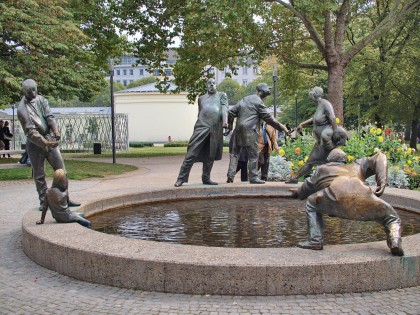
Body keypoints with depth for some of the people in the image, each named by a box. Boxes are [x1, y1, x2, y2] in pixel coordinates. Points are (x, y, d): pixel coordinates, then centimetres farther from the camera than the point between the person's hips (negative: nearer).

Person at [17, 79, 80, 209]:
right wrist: (45, 143, -27)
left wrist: (56, 131, -24)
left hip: (50, 139, 5)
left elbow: (49, 116, -6)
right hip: (35, 144, -5)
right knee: (39, 175, 3)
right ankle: (43, 201, 14)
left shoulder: (41, 99, 5)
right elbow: (31, 131, -18)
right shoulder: (22, 109, -12)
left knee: (61, 170, 2)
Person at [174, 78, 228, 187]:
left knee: (210, 156, 5)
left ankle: (206, 178, 15)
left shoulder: (221, 95, 16)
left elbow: (224, 108, 0)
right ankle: (181, 178, -7)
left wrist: (225, 121, -18)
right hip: (202, 127, 0)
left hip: (216, 130, 0)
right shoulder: (201, 98, 22)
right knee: (191, 153, -8)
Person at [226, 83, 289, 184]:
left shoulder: (245, 99, 16)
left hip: (239, 129, 7)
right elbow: (268, 117, -7)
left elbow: (232, 111, 16)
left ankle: (230, 175, 4)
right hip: (250, 130, -7)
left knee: (235, 153, 9)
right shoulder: (258, 102, -6)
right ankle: (253, 177, 3)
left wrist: (230, 124, 26)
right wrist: (280, 126, -1)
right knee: (253, 155, 1)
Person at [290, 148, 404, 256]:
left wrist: (297, 193, 73)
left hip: (337, 195, -1)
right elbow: (379, 157, 31)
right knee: (392, 218, 21)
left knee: (311, 204, 28)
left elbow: (308, 185, 51)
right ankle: (395, 241, -9)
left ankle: (315, 240, 15)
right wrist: (382, 183, 17)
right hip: (363, 195, 1)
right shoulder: (356, 166, 43)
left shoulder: (321, 169, 39)